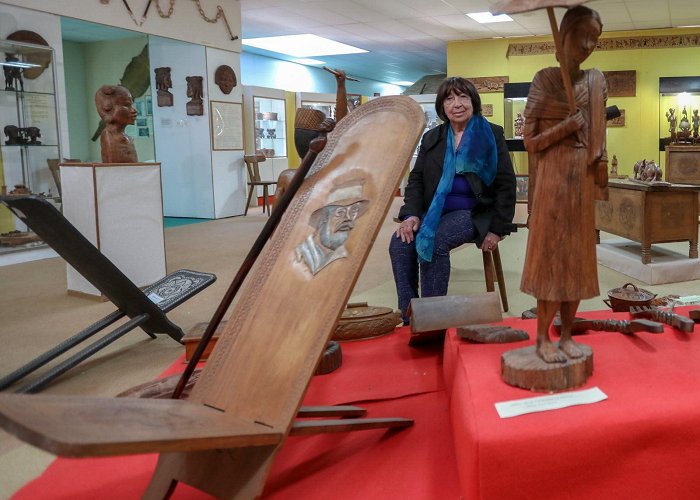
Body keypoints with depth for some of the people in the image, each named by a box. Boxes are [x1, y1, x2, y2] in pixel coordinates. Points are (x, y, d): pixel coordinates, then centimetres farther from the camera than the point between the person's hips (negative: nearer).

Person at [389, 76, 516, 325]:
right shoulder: (431, 138, 16)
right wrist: (411, 214, -8)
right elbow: (416, 180, 12)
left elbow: (506, 184, 0)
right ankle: (409, 318, -20)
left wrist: (497, 229, -9)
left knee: (433, 242, -33)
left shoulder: (491, 135, 4)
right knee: (400, 243, -25)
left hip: (473, 212, -4)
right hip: (434, 211, 4)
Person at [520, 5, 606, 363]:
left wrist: (600, 169, 7)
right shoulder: (545, 79, -4)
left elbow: (599, 132, 15)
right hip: (553, 177, -5)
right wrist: (566, 127, -15)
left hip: (584, 177, 5)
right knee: (551, 254, -2)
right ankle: (543, 338, 8)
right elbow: (530, 139, -7)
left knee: (578, 256, 7)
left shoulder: (596, 81, 10)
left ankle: (566, 335, 18)